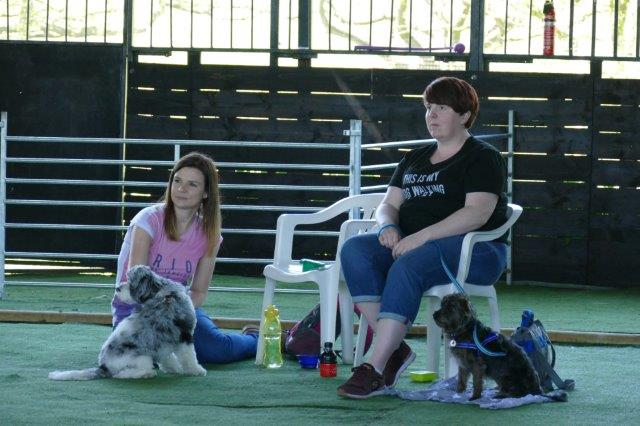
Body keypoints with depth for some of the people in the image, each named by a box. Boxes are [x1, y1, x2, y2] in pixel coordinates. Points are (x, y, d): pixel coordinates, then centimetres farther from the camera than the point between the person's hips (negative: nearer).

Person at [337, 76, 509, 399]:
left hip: (471, 248, -7)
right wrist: (388, 227, -6)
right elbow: (388, 204, 21)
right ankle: (395, 348, -26)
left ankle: (376, 369, -40)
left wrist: (421, 236, -22)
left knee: (407, 266, -37)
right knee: (354, 249, -22)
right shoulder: (414, 159, 25)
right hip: (411, 244, 7)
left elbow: (477, 213, -13)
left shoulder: (483, 158, 2)